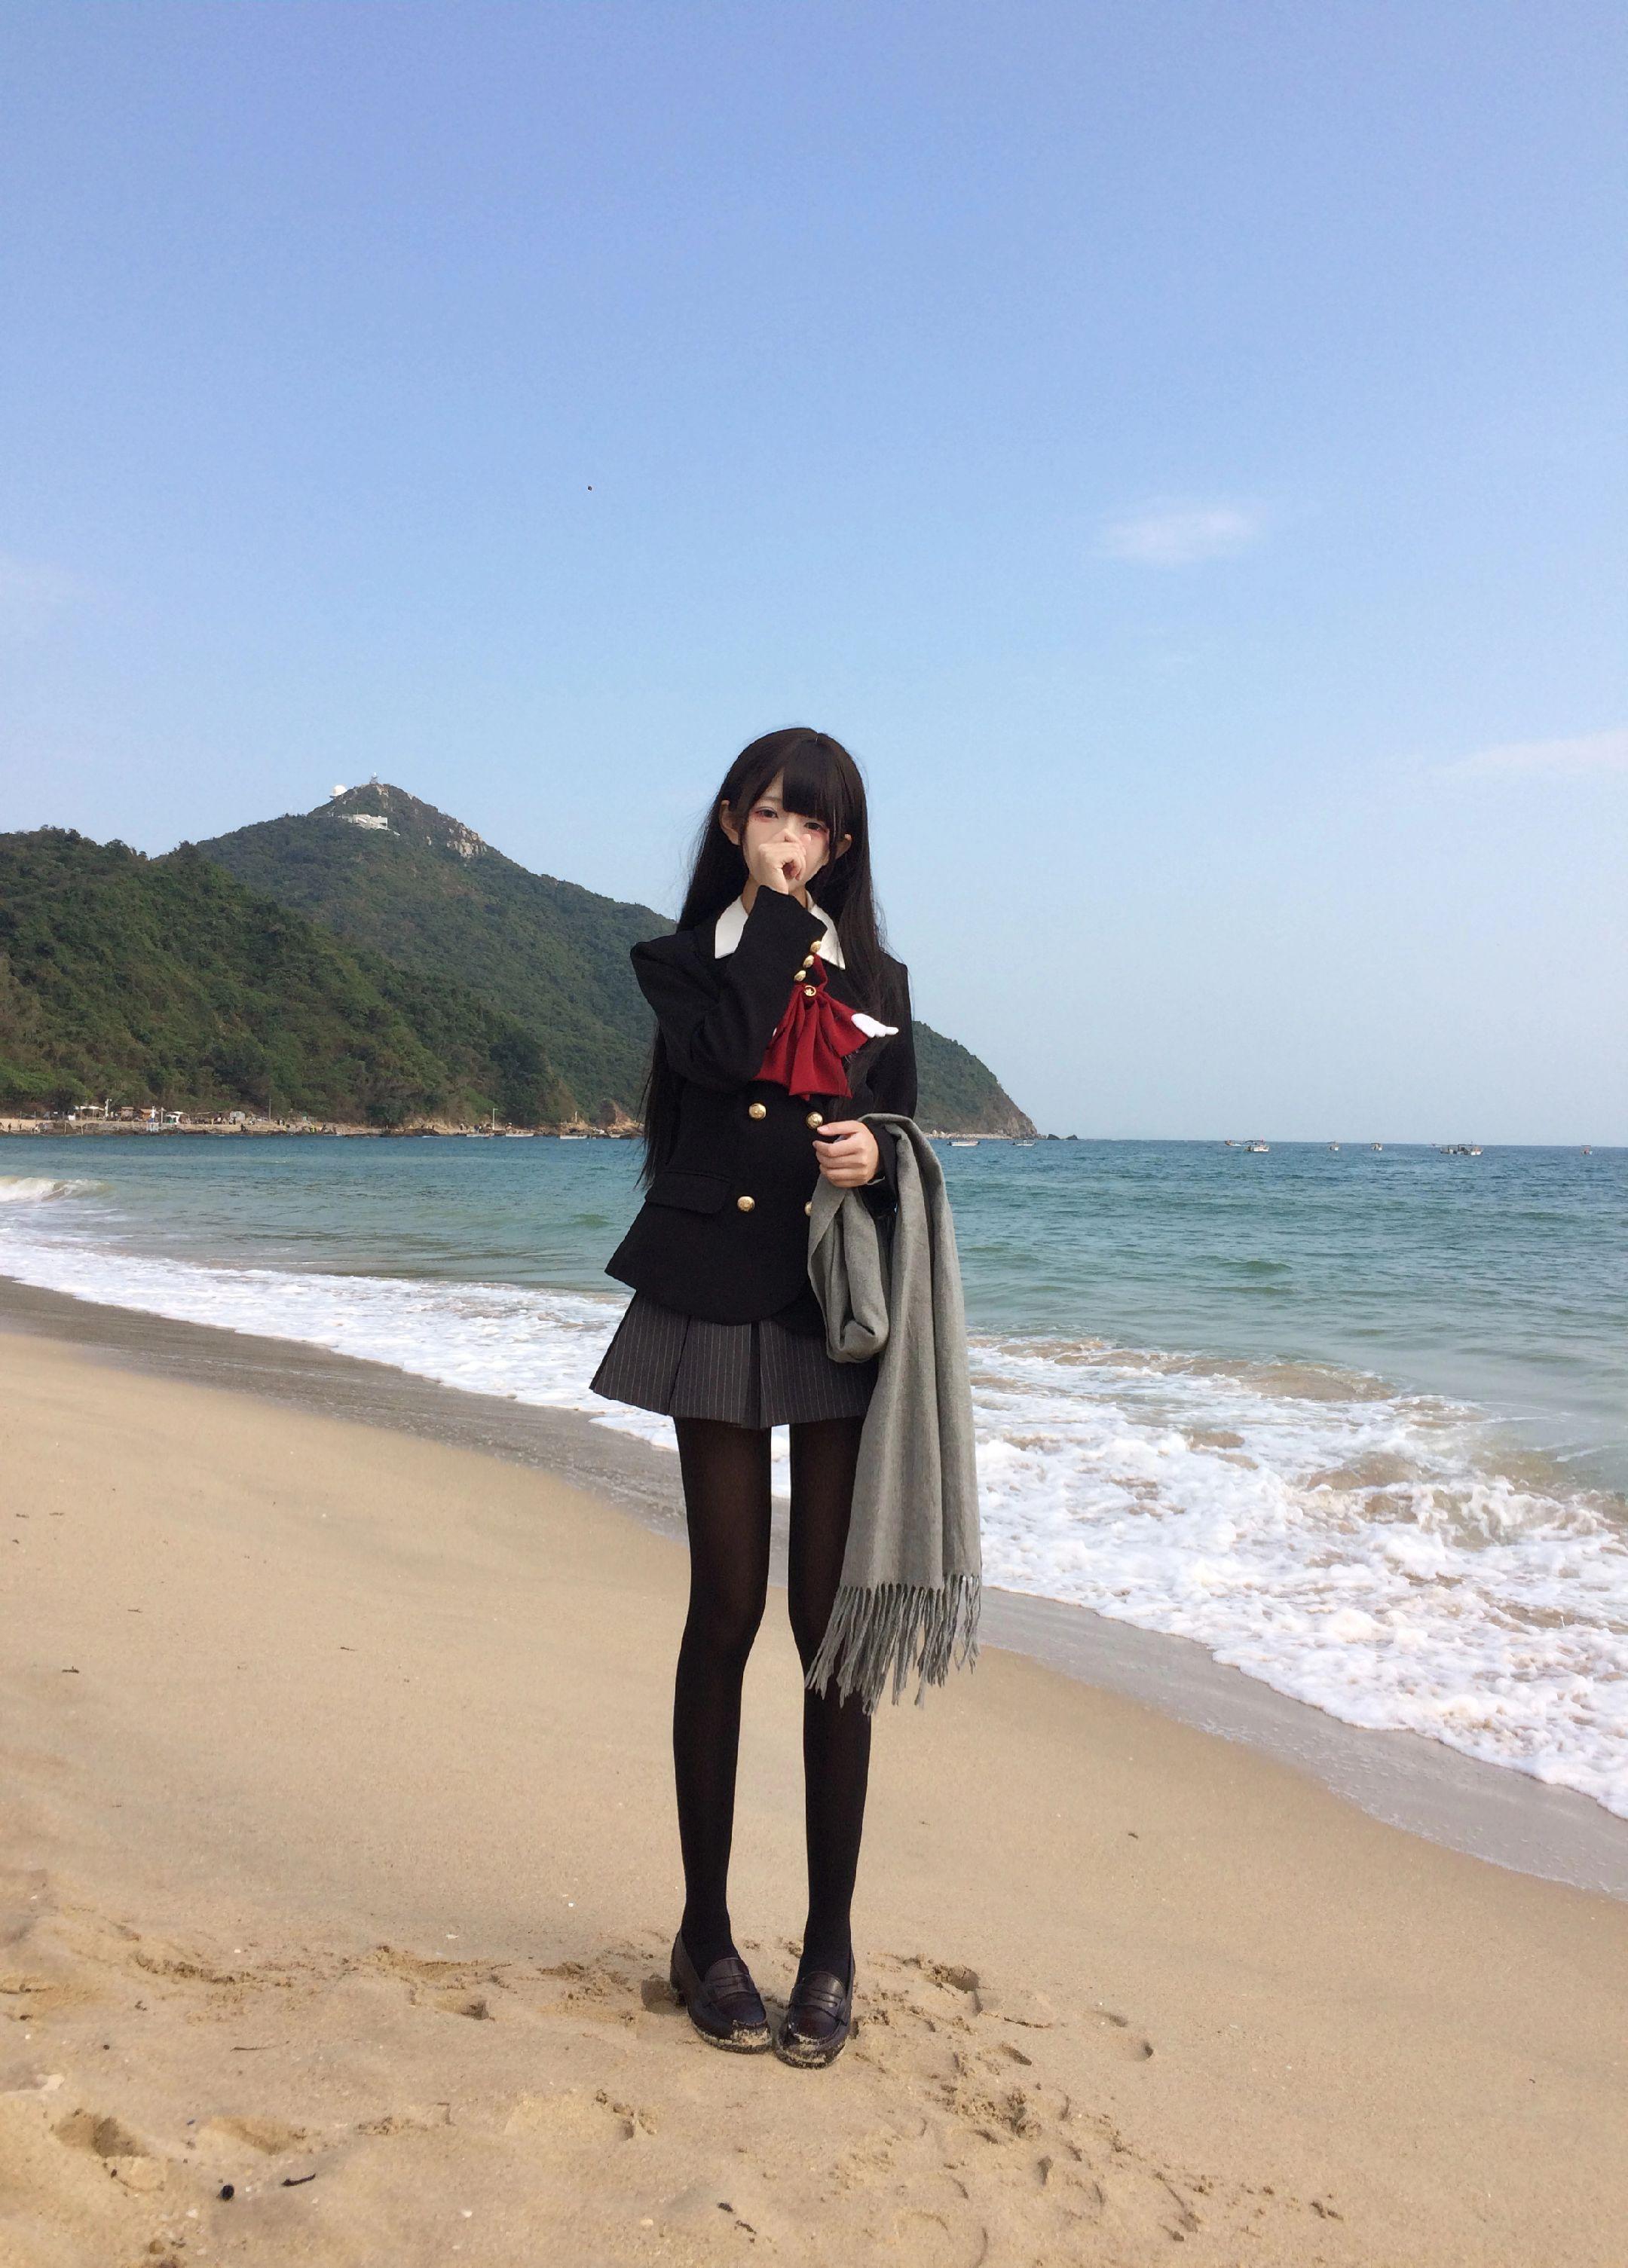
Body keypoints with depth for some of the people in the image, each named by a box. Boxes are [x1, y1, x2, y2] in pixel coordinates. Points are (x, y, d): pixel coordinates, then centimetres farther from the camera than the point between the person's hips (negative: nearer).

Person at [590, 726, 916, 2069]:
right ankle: (707, 1930, 19)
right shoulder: (684, 959, 7)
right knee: (727, 1616, 4)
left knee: (834, 1624, 2)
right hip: (717, 1310, -1)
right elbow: (727, 1045, -16)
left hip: (842, 1317, 2)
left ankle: (831, 1944, 14)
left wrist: (875, 1162, -10)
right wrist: (775, 904, -4)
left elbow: (899, 1147, 13)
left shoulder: (876, 979, 14)